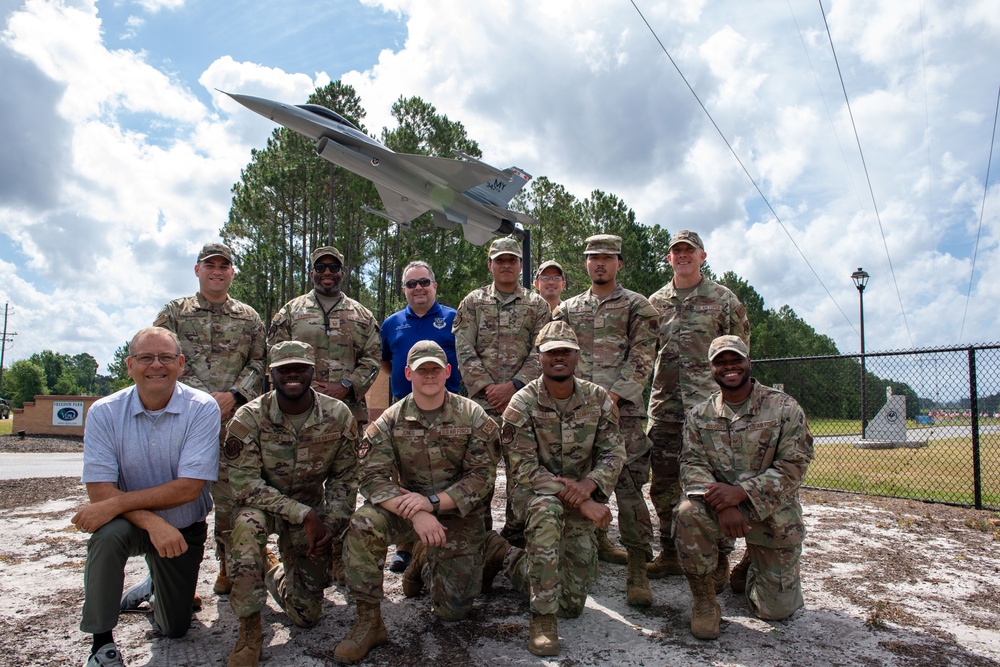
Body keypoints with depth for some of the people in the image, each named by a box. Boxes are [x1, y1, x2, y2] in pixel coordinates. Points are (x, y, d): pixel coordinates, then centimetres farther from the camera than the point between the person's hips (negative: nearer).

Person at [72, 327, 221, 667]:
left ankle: (154, 590, 44)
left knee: (174, 630, 9)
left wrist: (116, 504, -30)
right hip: (130, 521, 0)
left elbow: (189, 487, -25)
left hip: (184, 527, 0)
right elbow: (99, 490, -19)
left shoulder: (203, 408, -20)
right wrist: (151, 522, -33)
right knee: (107, 533, -36)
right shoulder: (104, 413, -14)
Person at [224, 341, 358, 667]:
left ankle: (274, 573, 35)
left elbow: (344, 477, -2)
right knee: (248, 524, -39)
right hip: (262, 505, -2)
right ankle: (250, 629, -21)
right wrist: (305, 515, -27)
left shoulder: (338, 415, -12)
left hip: (312, 510, 2)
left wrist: (332, 524, -15)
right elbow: (245, 484, -22)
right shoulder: (249, 417, -18)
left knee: (307, 615, 1)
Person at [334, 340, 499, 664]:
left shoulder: (472, 416, -9)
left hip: (460, 515, 0)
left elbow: (482, 476, -13)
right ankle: (368, 623, -14)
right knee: (363, 523, -30)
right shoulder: (390, 421, -7)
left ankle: (424, 560, 31)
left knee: (453, 609, -2)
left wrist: (433, 502, -26)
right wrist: (415, 513, -32)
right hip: (407, 509, 1)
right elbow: (373, 478, -16)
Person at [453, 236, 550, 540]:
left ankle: (517, 530, 18)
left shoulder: (537, 305, 9)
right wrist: (487, 387, -9)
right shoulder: (472, 302, 9)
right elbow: (464, 350, 1)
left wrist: (513, 386, -11)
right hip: (481, 400, 0)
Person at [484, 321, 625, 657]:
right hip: (541, 493, -3)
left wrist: (589, 483, -26)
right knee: (547, 509, -42)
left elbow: (614, 452, -4)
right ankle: (543, 616, -26)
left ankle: (506, 556, 28)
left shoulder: (599, 399, -5)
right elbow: (524, 468, -18)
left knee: (572, 604, 4)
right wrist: (580, 501, -26)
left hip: (584, 500, 4)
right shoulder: (522, 404, -14)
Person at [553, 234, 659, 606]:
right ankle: (596, 542, 30)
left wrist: (614, 394, -13)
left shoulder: (636, 306, 7)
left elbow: (641, 358, -3)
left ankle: (637, 568, -5)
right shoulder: (567, 310, 17)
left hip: (622, 408, -4)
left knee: (629, 484, -8)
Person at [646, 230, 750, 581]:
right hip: (664, 404, 4)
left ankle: (719, 558, 11)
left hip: (709, 403, -4)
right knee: (663, 483, 9)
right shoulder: (655, 302, 13)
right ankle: (670, 552, 23)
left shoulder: (723, 298, 3)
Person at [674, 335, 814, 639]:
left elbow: (794, 465, -14)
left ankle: (750, 566, 37)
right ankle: (704, 600, -11)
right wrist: (721, 504, -28)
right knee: (687, 513, -33)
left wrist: (741, 491, -27)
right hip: (721, 506, 1)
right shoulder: (699, 415, 1)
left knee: (777, 608, 2)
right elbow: (692, 465, -7)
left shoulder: (784, 407, -7)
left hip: (773, 513, -1)